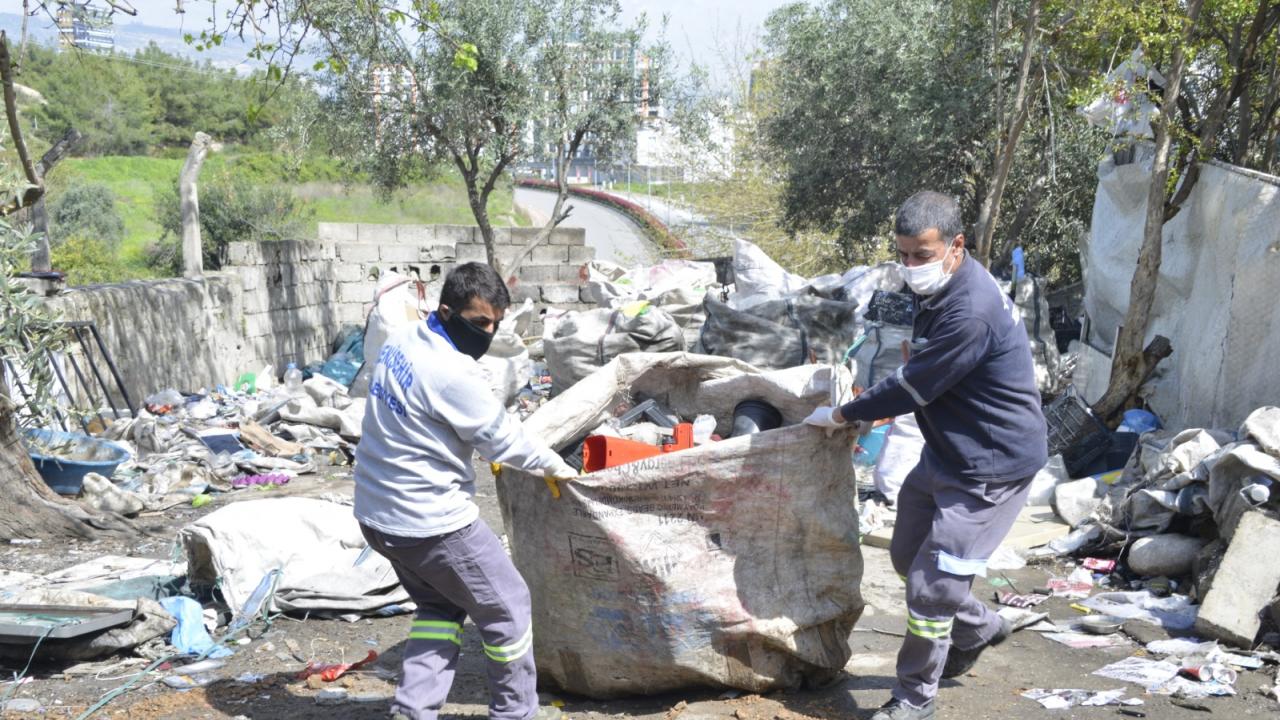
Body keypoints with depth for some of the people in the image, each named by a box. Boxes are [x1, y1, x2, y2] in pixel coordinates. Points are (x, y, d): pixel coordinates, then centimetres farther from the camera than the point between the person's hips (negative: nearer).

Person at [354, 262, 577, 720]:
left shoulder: (401, 342, 3)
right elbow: (503, 439, -14)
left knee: (440, 606, 25)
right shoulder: (453, 373, -24)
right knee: (506, 607, 10)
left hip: (376, 513, 9)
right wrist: (553, 465, 3)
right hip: (430, 521, -9)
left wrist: (481, 448, 12)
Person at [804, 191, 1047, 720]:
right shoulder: (942, 286, 2)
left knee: (929, 583, -4)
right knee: (907, 555, 20)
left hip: (991, 464, -10)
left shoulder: (970, 312, -30)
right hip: (948, 452, 10)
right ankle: (979, 628, 43)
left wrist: (841, 415, -12)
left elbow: (912, 387, -24)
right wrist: (870, 413, 7)